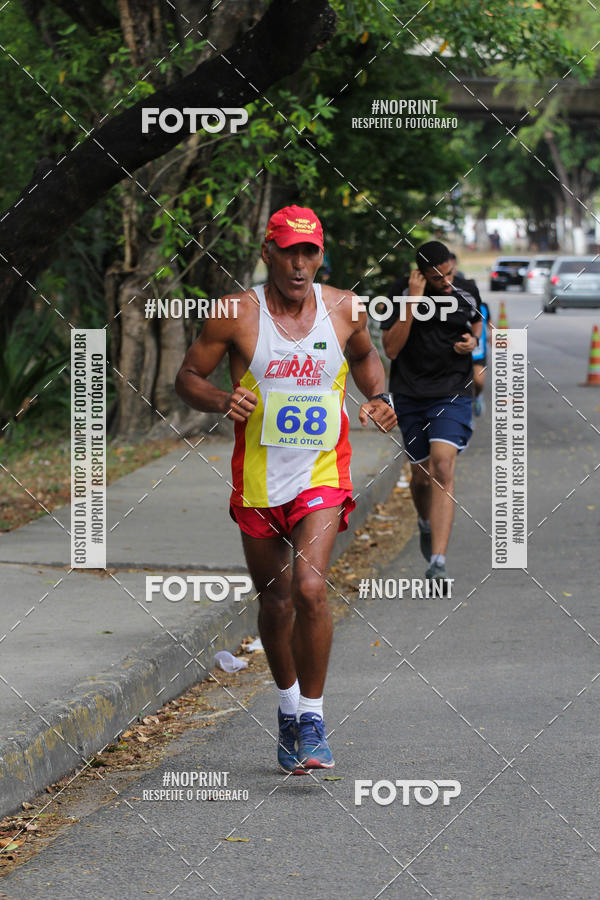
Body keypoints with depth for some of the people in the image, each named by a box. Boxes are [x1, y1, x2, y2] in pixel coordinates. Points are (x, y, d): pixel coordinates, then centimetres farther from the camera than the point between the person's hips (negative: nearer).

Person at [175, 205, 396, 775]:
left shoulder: (344, 309, -1)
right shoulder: (238, 315, -7)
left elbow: (364, 355, 21)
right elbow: (187, 377, 0)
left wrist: (378, 397, 2)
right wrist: (222, 401, -20)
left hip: (322, 476, 0)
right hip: (258, 480, 1)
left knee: (310, 588, -20)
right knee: (275, 601, 13)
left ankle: (312, 718, -8)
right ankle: (288, 704, 37)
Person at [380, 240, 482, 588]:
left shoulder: (467, 291, -3)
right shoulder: (403, 292, -10)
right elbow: (391, 348, -16)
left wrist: (474, 341, -3)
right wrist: (412, 303, -24)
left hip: (453, 393, -1)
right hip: (410, 395, 1)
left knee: (443, 466, -19)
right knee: (421, 476, 9)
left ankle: (438, 562, -26)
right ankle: (427, 524, 46)